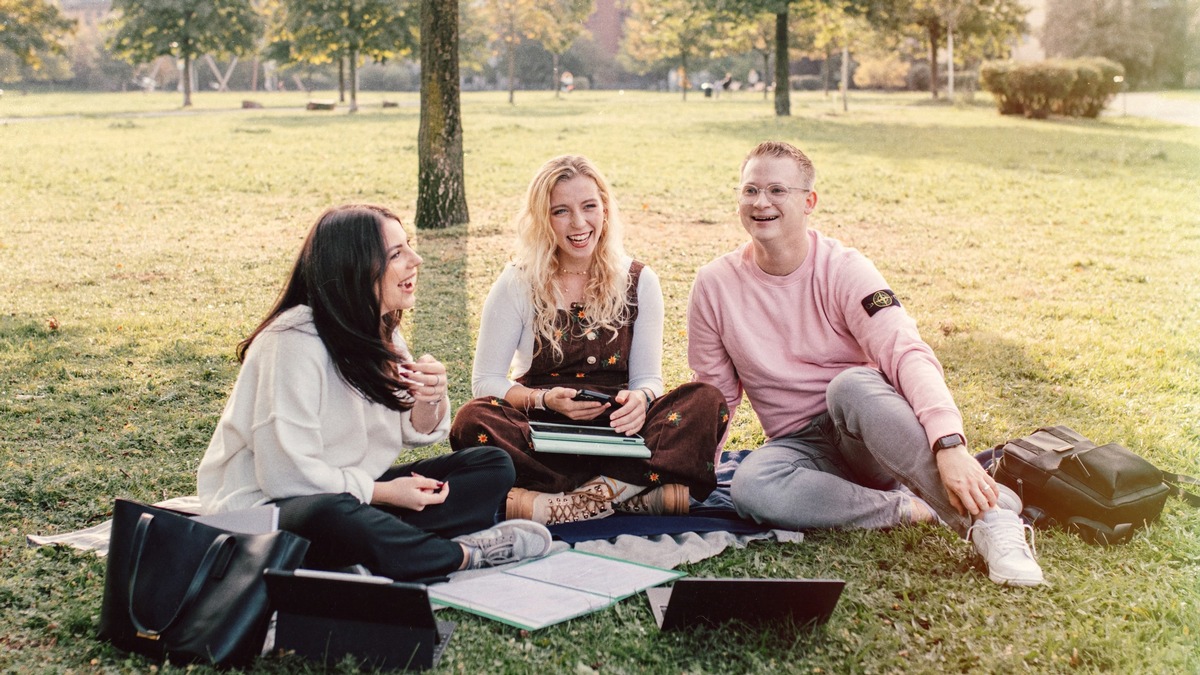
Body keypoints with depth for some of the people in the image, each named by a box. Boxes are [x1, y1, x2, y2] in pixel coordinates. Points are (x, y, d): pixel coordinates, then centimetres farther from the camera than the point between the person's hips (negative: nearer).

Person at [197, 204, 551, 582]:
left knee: (493, 466, -2)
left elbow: (416, 435, 11)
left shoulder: (381, 330, 6)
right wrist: (385, 493, -16)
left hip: (350, 492, 8)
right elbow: (287, 473, -24)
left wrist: (430, 399, -12)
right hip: (267, 506, -8)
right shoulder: (295, 341, -20)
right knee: (330, 517, -42)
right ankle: (462, 556, -20)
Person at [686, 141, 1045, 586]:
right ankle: (911, 508, -23)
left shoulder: (843, 270, -11)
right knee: (750, 487, -32)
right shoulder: (715, 285, -1)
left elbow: (907, 354, -25)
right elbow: (714, 395, 8)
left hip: (867, 431, -2)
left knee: (851, 385, -37)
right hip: (801, 445, 2)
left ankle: (988, 515, -33)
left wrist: (949, 444, -42)